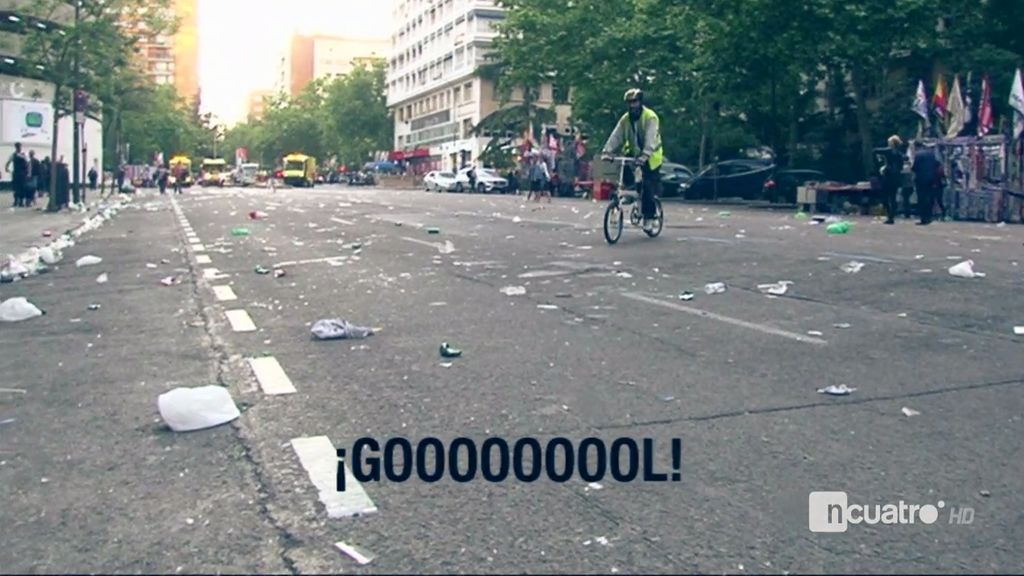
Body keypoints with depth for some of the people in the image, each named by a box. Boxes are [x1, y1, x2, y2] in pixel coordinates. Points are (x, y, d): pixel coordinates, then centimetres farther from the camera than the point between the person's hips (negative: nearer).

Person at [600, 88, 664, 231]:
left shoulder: (650, 117, -17)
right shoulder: (625, 119, 0)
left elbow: (650, 138, -31)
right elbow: (616, 136, -11)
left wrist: (645, 155, -46)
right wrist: (607, 152, -26)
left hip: (650, 157, -5)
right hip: (633, 153, 5)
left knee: (649, 186, -9)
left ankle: (648, 216, 1)